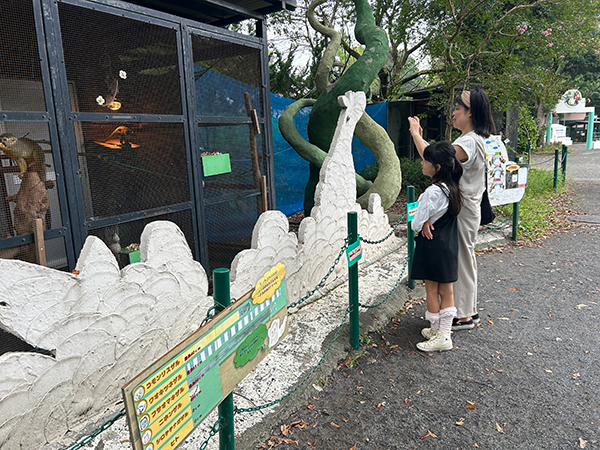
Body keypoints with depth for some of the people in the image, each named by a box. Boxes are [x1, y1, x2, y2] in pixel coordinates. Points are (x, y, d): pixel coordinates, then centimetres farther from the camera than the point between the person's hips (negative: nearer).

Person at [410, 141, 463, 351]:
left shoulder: (432, 192, -23)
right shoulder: (451, 186, 1)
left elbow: (417, 224, -18)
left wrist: (417, 225, 2)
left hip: (432, 246, -8)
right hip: (449, 245, 8)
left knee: (431, 289, 6)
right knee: (446, 290, 13)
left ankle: (439, 336, 16)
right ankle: (443, 332, 26)